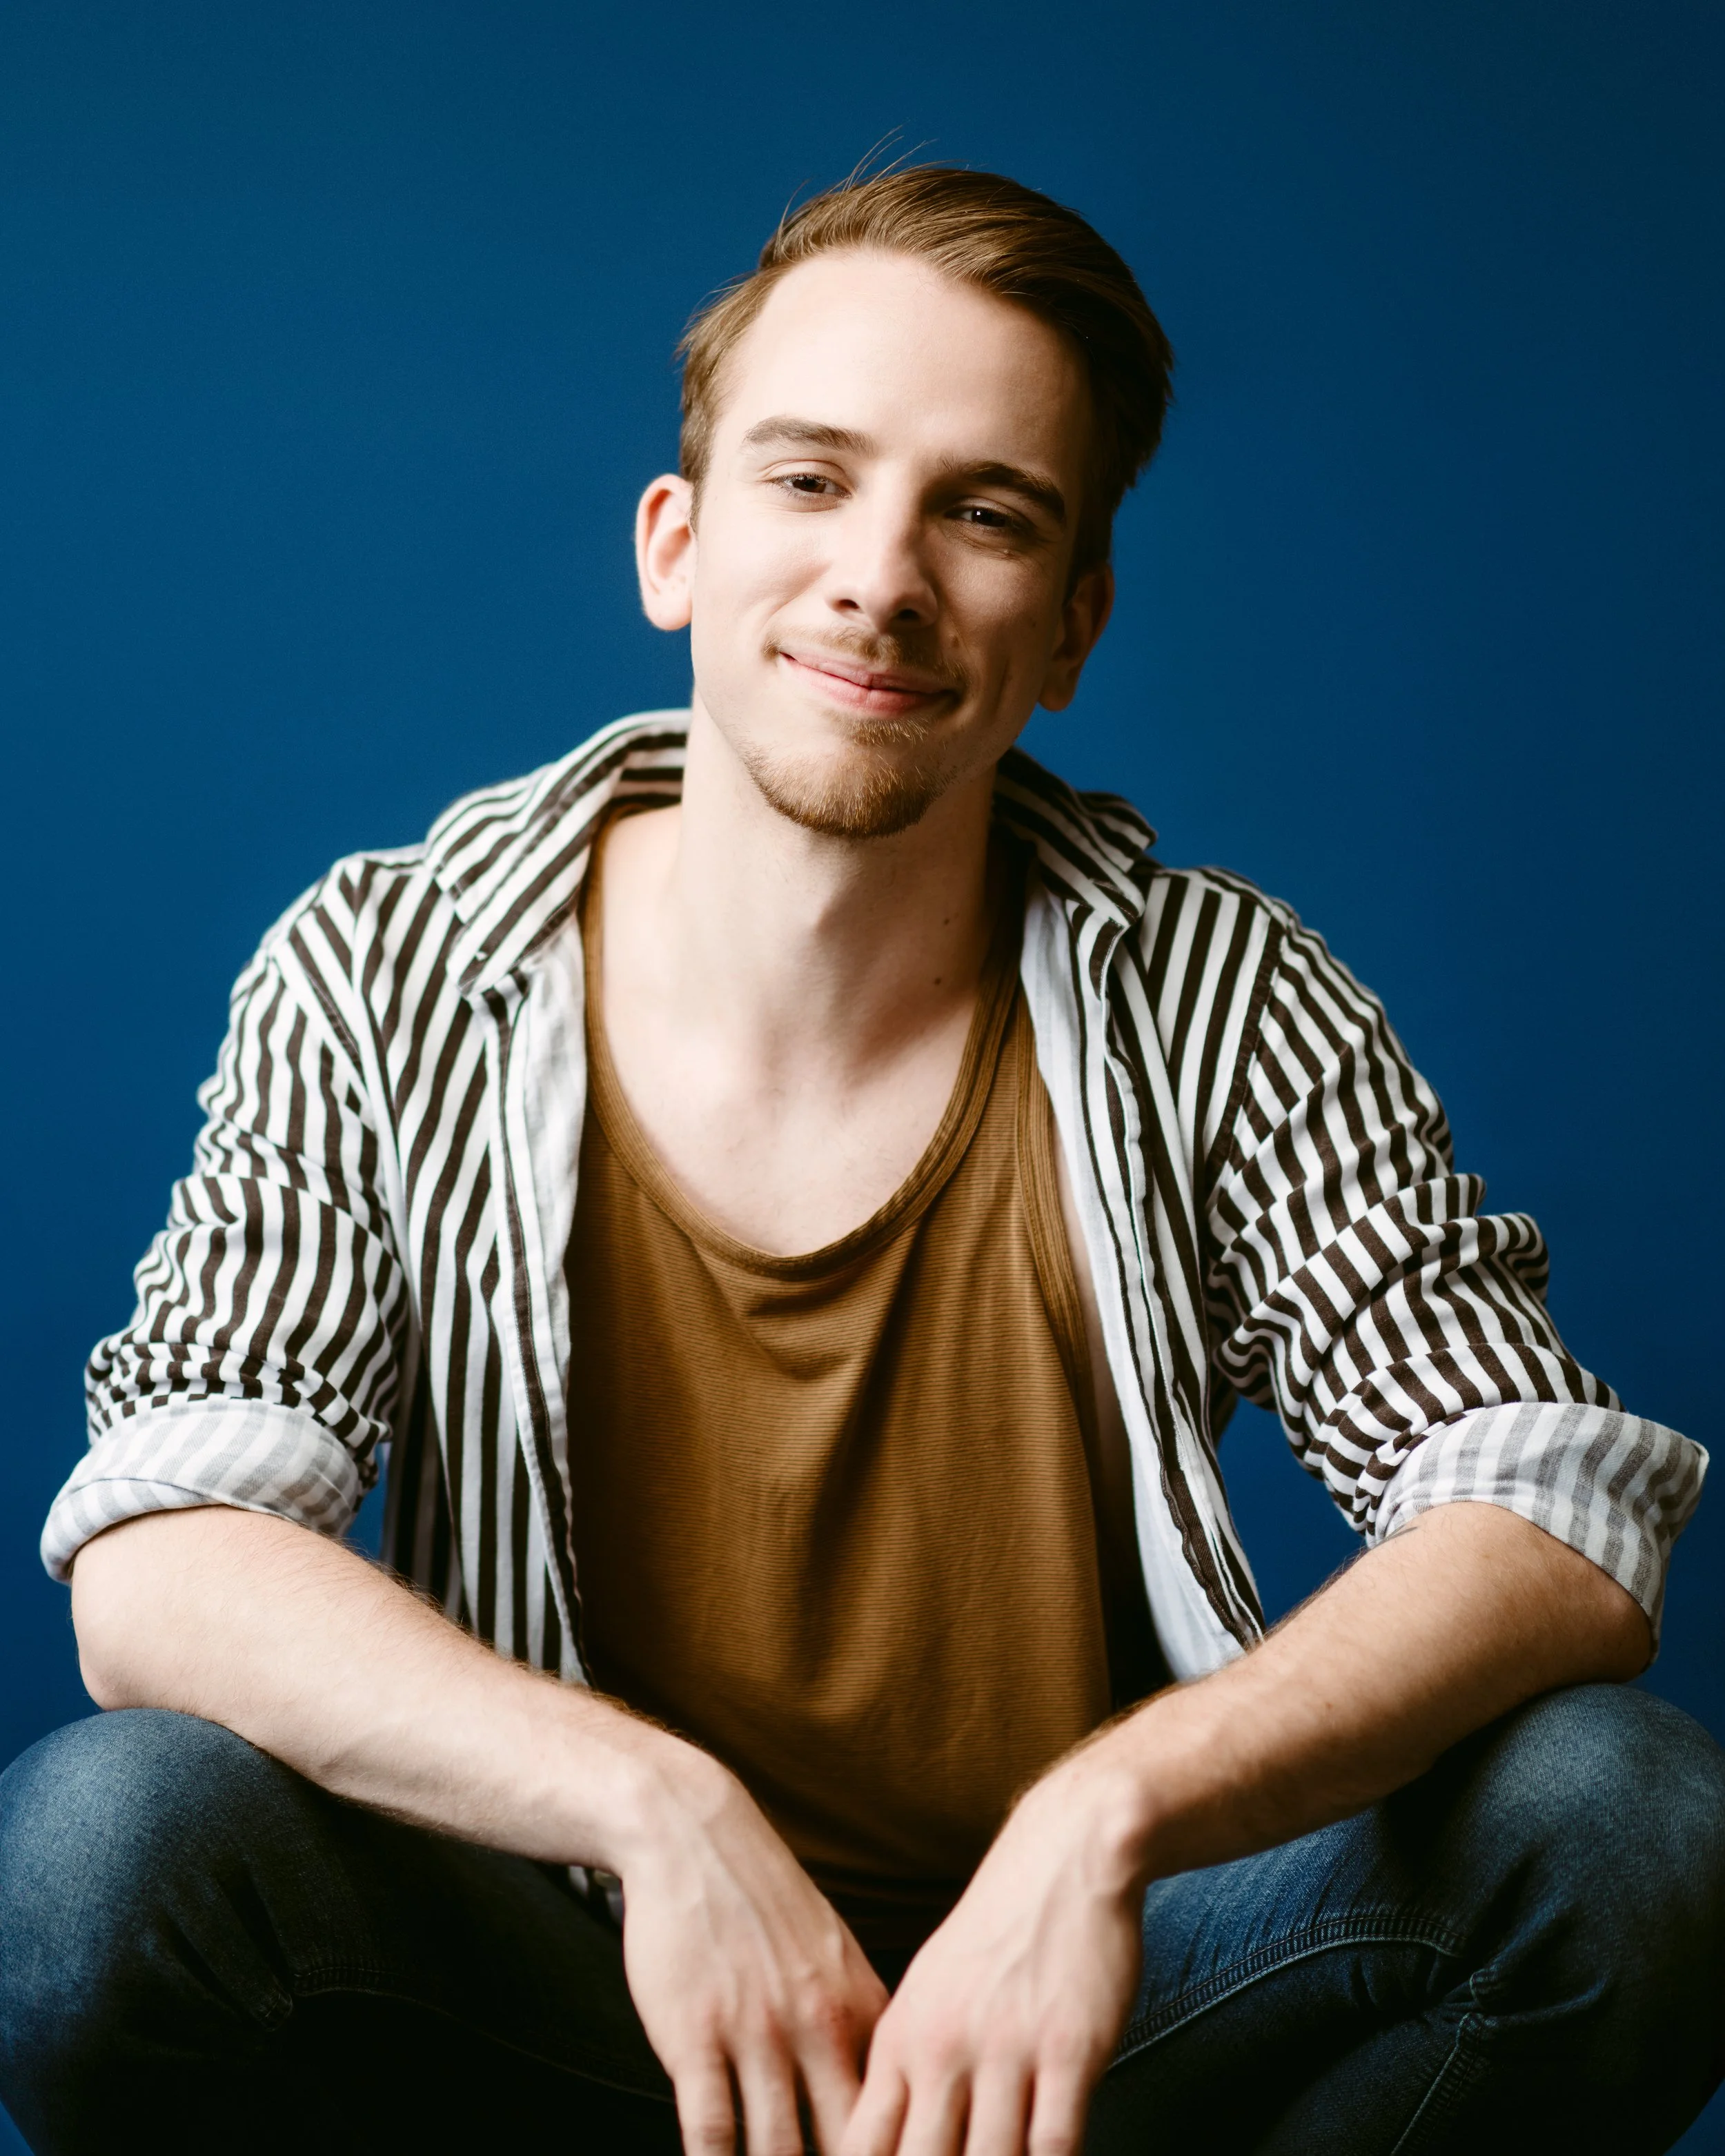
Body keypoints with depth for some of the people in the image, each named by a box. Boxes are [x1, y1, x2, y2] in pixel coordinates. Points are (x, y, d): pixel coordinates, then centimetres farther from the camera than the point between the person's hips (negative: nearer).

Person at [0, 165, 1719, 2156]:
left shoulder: (1224, 1009, -7)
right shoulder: (384, 981, -7)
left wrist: (1099, 1822, -32)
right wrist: (654, 1808, -32)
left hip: (1077, 1991, 1)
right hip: (577, 1986, 0)